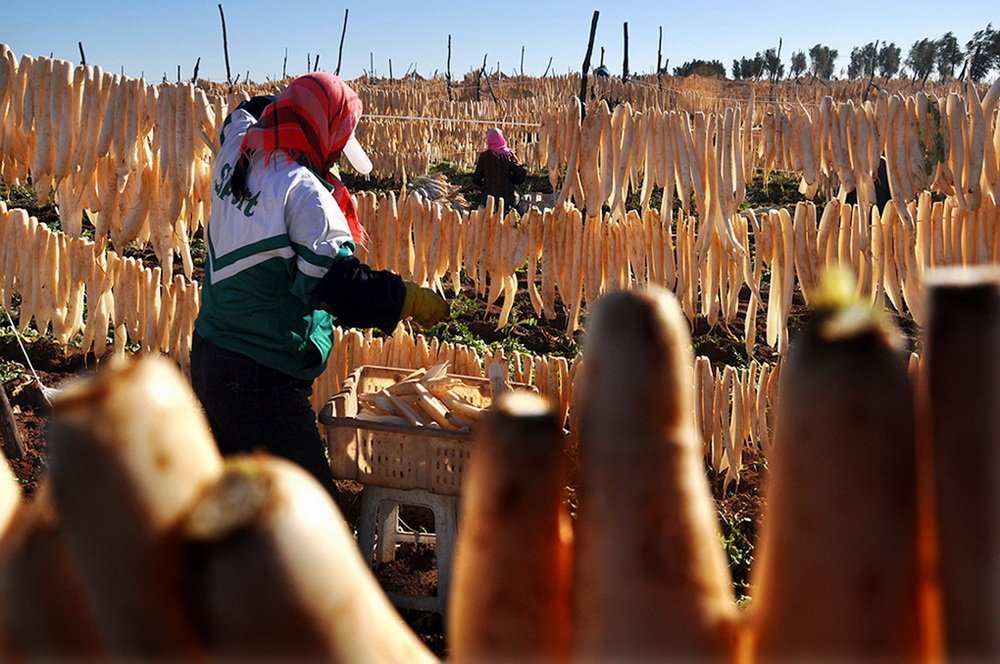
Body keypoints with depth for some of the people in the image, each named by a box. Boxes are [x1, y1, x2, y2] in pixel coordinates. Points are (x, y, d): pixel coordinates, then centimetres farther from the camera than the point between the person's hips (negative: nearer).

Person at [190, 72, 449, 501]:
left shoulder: (234, 154, 4)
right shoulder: (304, 191, -19)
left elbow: (244, 114, 30)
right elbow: (340, 284, -24)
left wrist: (294, 104, 31)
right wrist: (410, 299, -14)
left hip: (208, 355, 9)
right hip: (262, 381, -9)